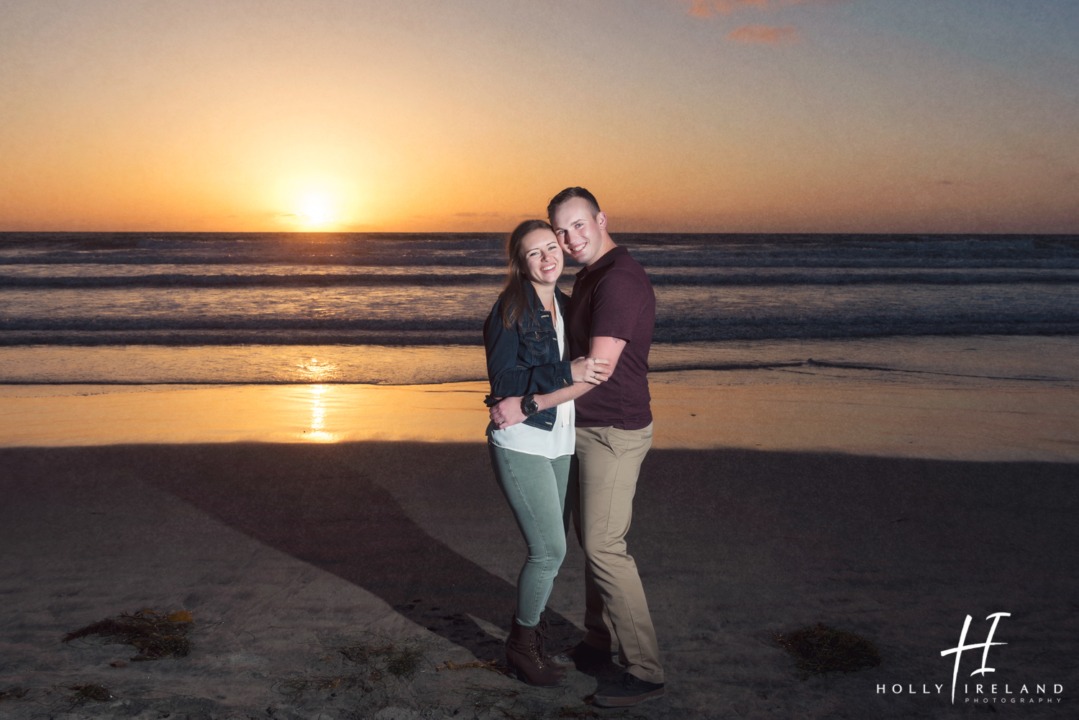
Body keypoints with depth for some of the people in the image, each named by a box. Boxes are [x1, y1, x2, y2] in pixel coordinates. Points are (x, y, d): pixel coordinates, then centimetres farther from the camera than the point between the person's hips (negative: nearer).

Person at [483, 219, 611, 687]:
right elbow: (504, 380, -19)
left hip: (558, 442, 7)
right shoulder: (510, 310, -12)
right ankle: (522, 644, 14)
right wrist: (567, 374, -24)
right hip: (520, 443, -7)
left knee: (549, 546, 11)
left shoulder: (563, 303, 10)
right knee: (550, 549, -6)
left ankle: (531, 626, 30)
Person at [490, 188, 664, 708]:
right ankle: (598, 641, 31)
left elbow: (598, 368, -28)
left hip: (614, 431, -10)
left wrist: (526, 406, -26)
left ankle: (644, 670, 1)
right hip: (589, 427, 10)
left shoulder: (619, 280, -22)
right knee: (590, 534, 17)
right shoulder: (590, 277, 11)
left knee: (604, 546, -8)